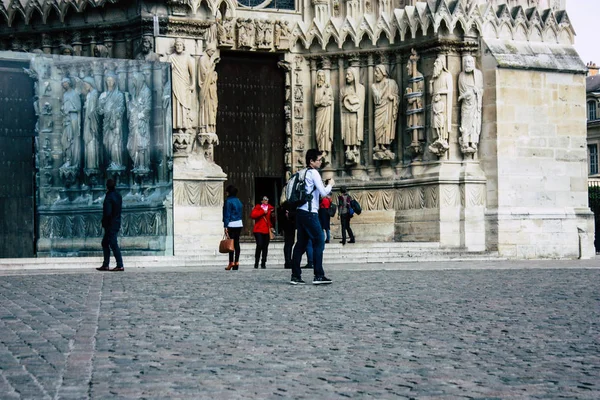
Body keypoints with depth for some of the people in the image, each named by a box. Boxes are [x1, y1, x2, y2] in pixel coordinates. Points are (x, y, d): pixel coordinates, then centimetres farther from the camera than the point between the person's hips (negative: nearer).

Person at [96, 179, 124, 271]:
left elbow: (107, 213, -21)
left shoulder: (109, 197, -18)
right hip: (117, 223, 9)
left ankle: (120, 265, -6)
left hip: (110, 225, -9)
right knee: (105, 243, 17)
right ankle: (105, 265, 18)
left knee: (113, 244, -6)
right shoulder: (118, 196, 9)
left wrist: (104, 222, -6)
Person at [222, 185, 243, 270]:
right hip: (239, 224, 7)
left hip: (231, 225, -7)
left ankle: (231, 263, -9)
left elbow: (227, 214, -12)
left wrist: (225, 226, -12)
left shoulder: (228, 201, -9)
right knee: (237, 243, 6)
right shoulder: (238, 201, 12)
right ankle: (236, 262, 5)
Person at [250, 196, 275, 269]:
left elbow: (273, 221, 22)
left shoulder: (270, 208, 16)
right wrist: (262, 212, -12)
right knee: (259, 245, -15)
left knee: (265, 247, 2)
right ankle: (256, 263, -6)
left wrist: (273, 216, 0)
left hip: (267, 230, 4)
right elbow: (252, 215, -12)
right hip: (259, 230, -4)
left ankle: (263, 263, 6)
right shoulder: (257, 207, 6)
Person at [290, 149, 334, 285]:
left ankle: (295, 276, 7)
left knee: (301, 243, 9)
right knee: (319, 242, -6)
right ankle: (318, 276, -9)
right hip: (309, 213, -9)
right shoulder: (314, 173, -8)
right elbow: (323, 193, -10)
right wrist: (330, 185, 5)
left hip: (300, 211, 9)